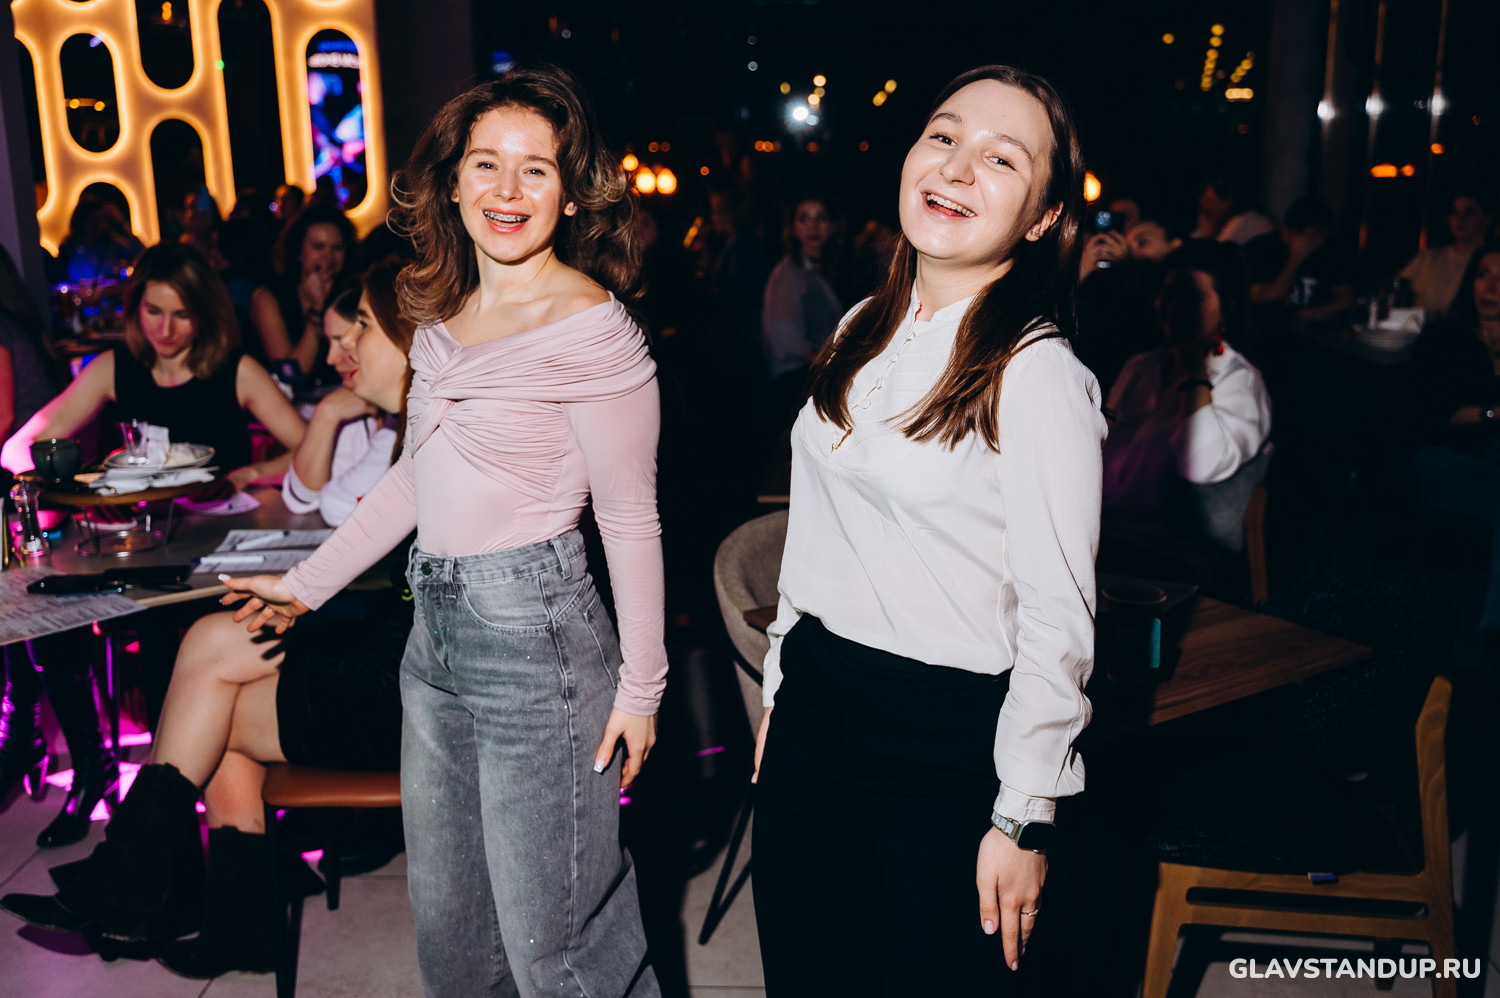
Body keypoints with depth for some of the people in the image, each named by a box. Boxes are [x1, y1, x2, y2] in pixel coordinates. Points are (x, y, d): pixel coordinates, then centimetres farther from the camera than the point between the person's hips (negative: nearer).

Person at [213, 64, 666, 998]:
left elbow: (631, 520, -11)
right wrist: (307, 581, 20)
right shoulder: (444, 312, 8)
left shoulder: (593, 329, -16)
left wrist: (641, 682, -8)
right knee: (447, 917, 21)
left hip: (535, 636, -8)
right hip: (437, 625, 8)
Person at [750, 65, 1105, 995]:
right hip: (815, 700, 6)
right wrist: (783, 688, 15)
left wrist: (1024, 818, -13)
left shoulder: (1038, 374, -17)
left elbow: (1058, 618, -15)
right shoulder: (866, 332, 5)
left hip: (950, 734, -6)